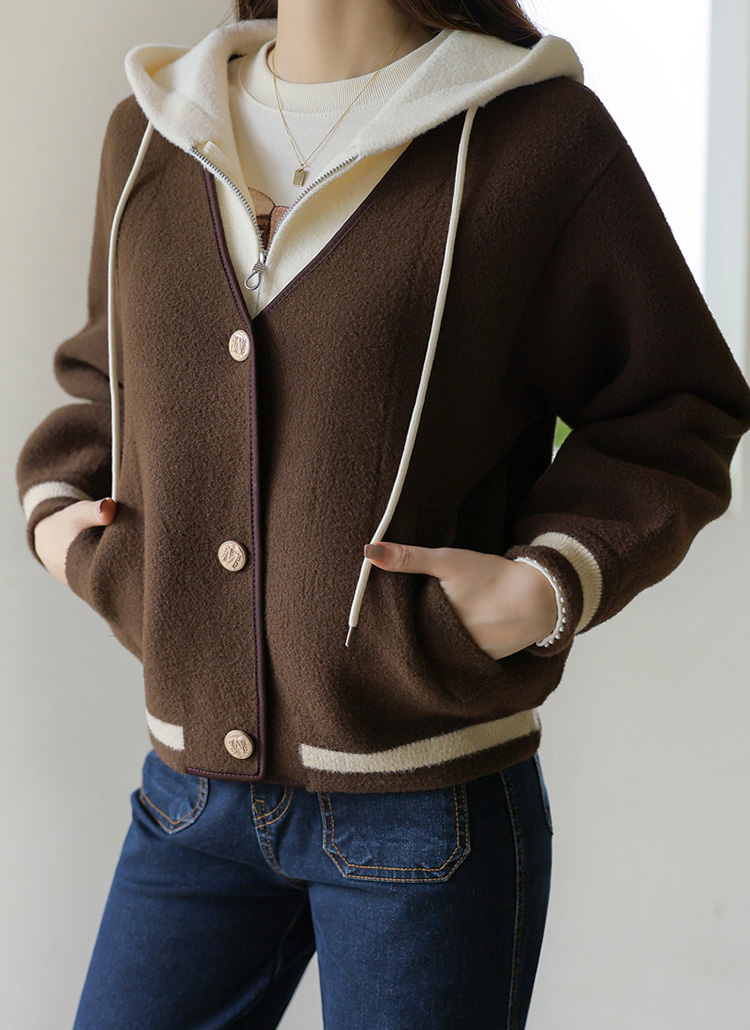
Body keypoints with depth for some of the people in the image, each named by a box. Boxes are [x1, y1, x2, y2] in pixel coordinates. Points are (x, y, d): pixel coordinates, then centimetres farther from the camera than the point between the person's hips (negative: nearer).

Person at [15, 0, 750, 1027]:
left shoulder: (537, 133, -8)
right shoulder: (148, 136, 7)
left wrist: (552, 585, -17)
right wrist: (56, 503, 4)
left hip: (426, 809, -4)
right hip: (194, 786, 5)